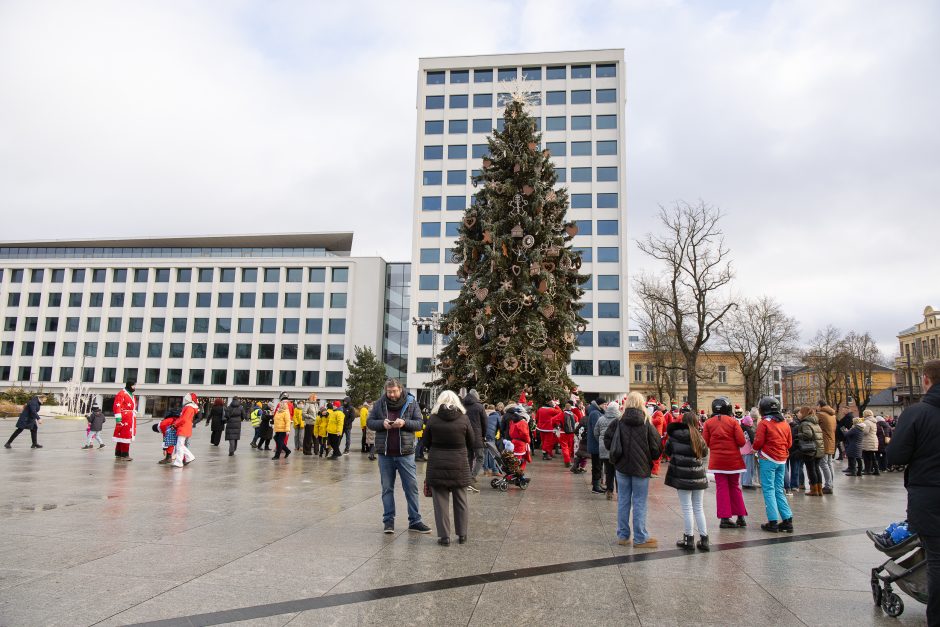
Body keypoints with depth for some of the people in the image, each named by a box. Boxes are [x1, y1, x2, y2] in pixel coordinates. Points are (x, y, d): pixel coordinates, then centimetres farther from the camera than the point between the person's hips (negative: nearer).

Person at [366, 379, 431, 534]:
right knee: (387, 488, 10)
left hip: (405, 453, -1)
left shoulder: (411, 403, -1)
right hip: (385, 453, 1)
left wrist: (404, 422, -20)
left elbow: (419, 423, -1)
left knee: (411, 487, 3)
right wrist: (382, 423, -16)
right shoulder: (379, 403, 2)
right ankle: (388, 520, 20)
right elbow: (369, 422, 5)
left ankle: (415, 521, 13)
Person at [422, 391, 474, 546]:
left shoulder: (433, 419, -7)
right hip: (460, 465, 1)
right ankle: (462, 534, 22)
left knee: (441, 501, 7)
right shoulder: (464, 419, -5)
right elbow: (471, 443, 2)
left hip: (437, 465, -1)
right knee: (461, 500, 15)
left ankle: (444, 536, 9)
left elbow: (426, 443, 2)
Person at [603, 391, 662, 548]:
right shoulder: (646, 424, -11)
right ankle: (640, 539, 11)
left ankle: (623, 536, 19)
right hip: (641, 468, -2)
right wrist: (650, 458, 12)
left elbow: (607, 441, -5)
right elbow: (656, 447, -7)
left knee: (623, 502, 11)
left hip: (622, 467, 2)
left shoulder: (618, 423, -6)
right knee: (639, 503, 5)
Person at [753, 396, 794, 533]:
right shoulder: (785, 423, 8)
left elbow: (758, 443, -12)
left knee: (768, 489, -1)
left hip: (768, 460, -6)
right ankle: (787, 520, 8)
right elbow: (789, 442, 11)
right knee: (779, 490, 12)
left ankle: (773, 521, -3)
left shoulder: (764, 423, -10)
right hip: (782, 460, 6)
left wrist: (755, 448, 8)